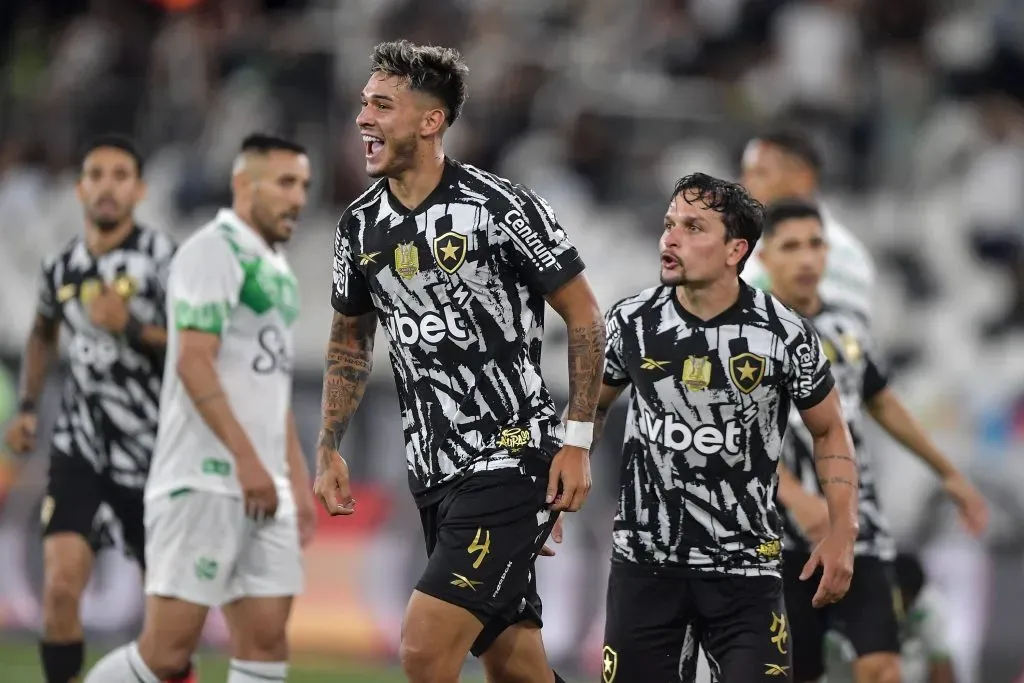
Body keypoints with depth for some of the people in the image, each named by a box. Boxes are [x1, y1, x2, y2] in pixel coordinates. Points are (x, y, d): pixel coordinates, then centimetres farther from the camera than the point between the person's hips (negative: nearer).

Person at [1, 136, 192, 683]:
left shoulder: (161, 258, -10)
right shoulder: (62, 267, 6)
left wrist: (132, 328, -26)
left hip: (151, 451, -3)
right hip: (80, 449, 3)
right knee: (60, 586, -14)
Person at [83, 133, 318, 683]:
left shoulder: (276, 267, 20)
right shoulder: (214, 251, -8)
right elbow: (193, 363, -17)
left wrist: (299, 481, 22)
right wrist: (247, 459, -22)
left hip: (263, 488, 9)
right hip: (204, 480, -9)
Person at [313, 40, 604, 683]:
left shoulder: (502, 207, -12)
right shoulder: (361, 225, 7)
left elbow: (585, 315, -6)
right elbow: (351, 341, 21)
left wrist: (577, 441, -10)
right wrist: (329, 449, 14)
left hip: (514, 460, -7)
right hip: (434, 475, 7)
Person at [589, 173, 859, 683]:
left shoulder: (784, 335, -9)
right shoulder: (631, 322, -4)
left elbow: (830, 432, 4)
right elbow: (591, 408, 15)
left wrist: (842, 532, -3)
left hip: (743, 565, -2)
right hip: (643, 559, 2)